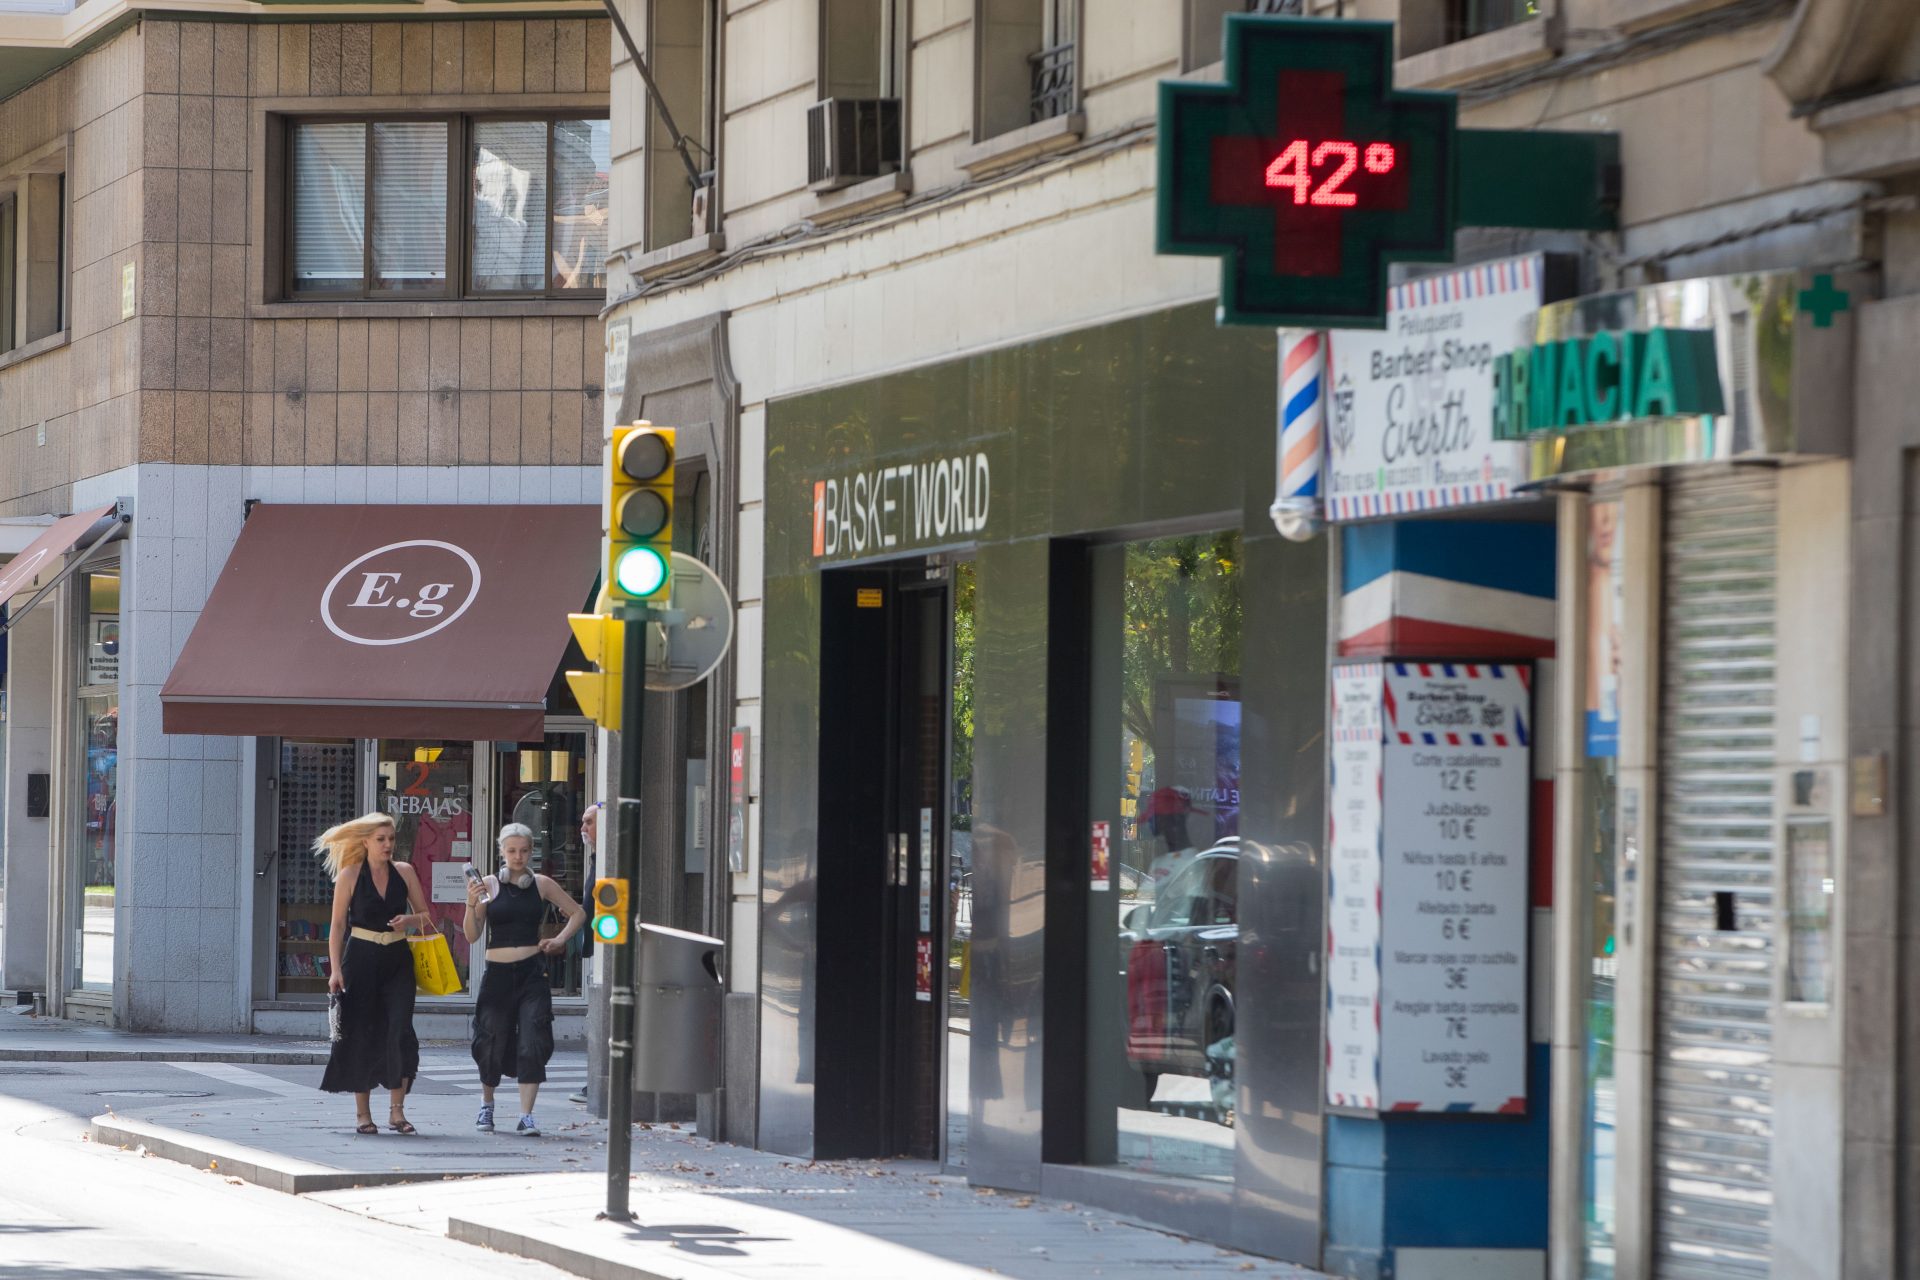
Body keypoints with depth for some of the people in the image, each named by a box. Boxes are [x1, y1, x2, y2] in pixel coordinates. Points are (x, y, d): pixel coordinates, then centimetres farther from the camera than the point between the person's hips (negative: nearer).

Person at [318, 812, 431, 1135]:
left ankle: (396, 1109, -7)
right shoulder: (350, 875, -1)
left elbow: (426, 916, 12)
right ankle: (363, 1113, 11)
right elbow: (338, 925, 0)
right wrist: (335, 969, -8)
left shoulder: (404, 872, 6)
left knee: (400, 1030, -11)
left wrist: (410, 920, -11)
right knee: (361, 1033, 1)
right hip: (361, 959, -2)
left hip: (398, 961, 2)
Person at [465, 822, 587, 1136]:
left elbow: (578, 913, 17)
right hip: (497, 973, 0)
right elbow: (472, 935, -3)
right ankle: (486, 1104, 33)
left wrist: (560, 940, 2)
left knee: (533, 1043, -11)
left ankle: (527, 1116, -10)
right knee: (492, 1043, 7)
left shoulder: (542, 885, 5)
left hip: (532, 972, 0)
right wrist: (471, 904, -18)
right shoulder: (488, 885, 1)